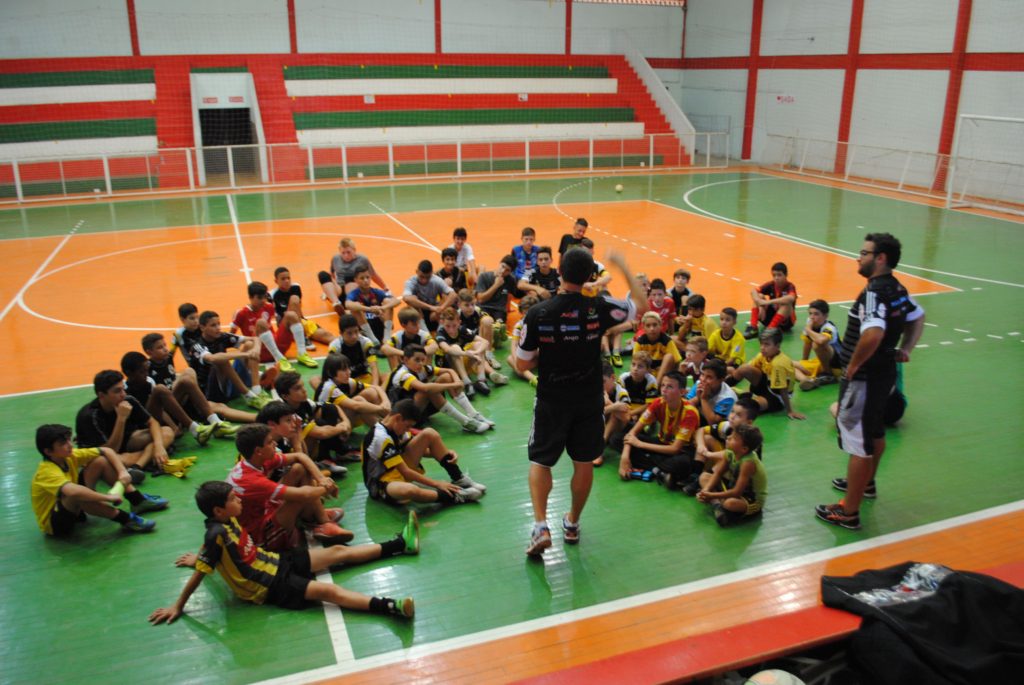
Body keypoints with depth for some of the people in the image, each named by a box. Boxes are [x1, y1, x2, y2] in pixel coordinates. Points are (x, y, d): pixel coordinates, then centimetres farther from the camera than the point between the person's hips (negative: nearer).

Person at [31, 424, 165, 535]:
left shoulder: (69, 456, -7)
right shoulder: (47, 471, -29)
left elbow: (106, 451, 0)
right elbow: (73, 492, -49)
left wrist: (123, 472, -15)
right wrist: (108, 497, -43)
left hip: (73, 510, 9)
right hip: (55, 523, -8)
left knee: (100, 461, -2)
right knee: (77, 495, -42)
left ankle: (138, 500, -3)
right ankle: (126, 519, -31)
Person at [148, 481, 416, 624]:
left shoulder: (227, 521, 2)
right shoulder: (217, 534, -24)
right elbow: (200, 572, -19)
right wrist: (178, 607, -14)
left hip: (274, 562, 9)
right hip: (268, 585, -9)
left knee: (339, 552, 7)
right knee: (329, 591, -27)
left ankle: (401, 544, 11)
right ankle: (392, 607, -44)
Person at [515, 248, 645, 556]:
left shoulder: (538, 313, -16)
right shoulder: (599, 308, -13)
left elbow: (522, 364, -9)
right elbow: (641, 304, 5)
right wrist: (623, 267, 12)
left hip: (551, 400, -1)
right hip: (590, 399, 1)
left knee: (540, 462, 14)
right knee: (584, 463, 17)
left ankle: (541, 526, 2)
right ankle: (572, 524, 31)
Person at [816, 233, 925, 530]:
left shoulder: (874, 292, -23)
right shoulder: (896, 289, 8)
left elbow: (873, 333, -38)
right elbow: (917, 318, 24)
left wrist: (853, 365, -24)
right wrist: (904, 350, 17)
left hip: (864, 379, -10)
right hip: (885, 373, 10)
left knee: (858, 444, -2)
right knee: (875, 433, 27)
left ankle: (849, 512, 7)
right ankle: (866, 482, 50)